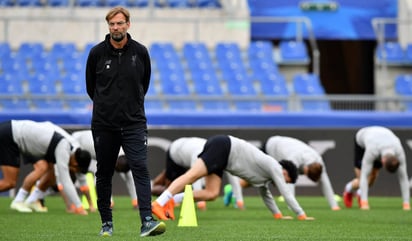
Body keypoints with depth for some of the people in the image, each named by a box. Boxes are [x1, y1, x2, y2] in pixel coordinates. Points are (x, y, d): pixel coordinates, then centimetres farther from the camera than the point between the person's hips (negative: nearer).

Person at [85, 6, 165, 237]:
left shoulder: (140, 52, -1)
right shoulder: (97, 53, -3)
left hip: (134, 123, -1)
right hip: (104, 123, 1)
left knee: (140, 168, -14)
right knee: (104, 173, 8)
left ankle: (147, 222, -22)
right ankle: (107, 223, 21)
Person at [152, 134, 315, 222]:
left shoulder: (265, 174, 25)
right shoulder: (275, 168, 1)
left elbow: (265, 194, 39)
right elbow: (285, 193, 1)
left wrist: (278, 215, 39)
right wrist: (302, 215, 7)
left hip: (221, 155, 9)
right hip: (222, 146, -9)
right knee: (192, 175, -21)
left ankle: (170, 201, -11)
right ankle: (158, 204, -33)